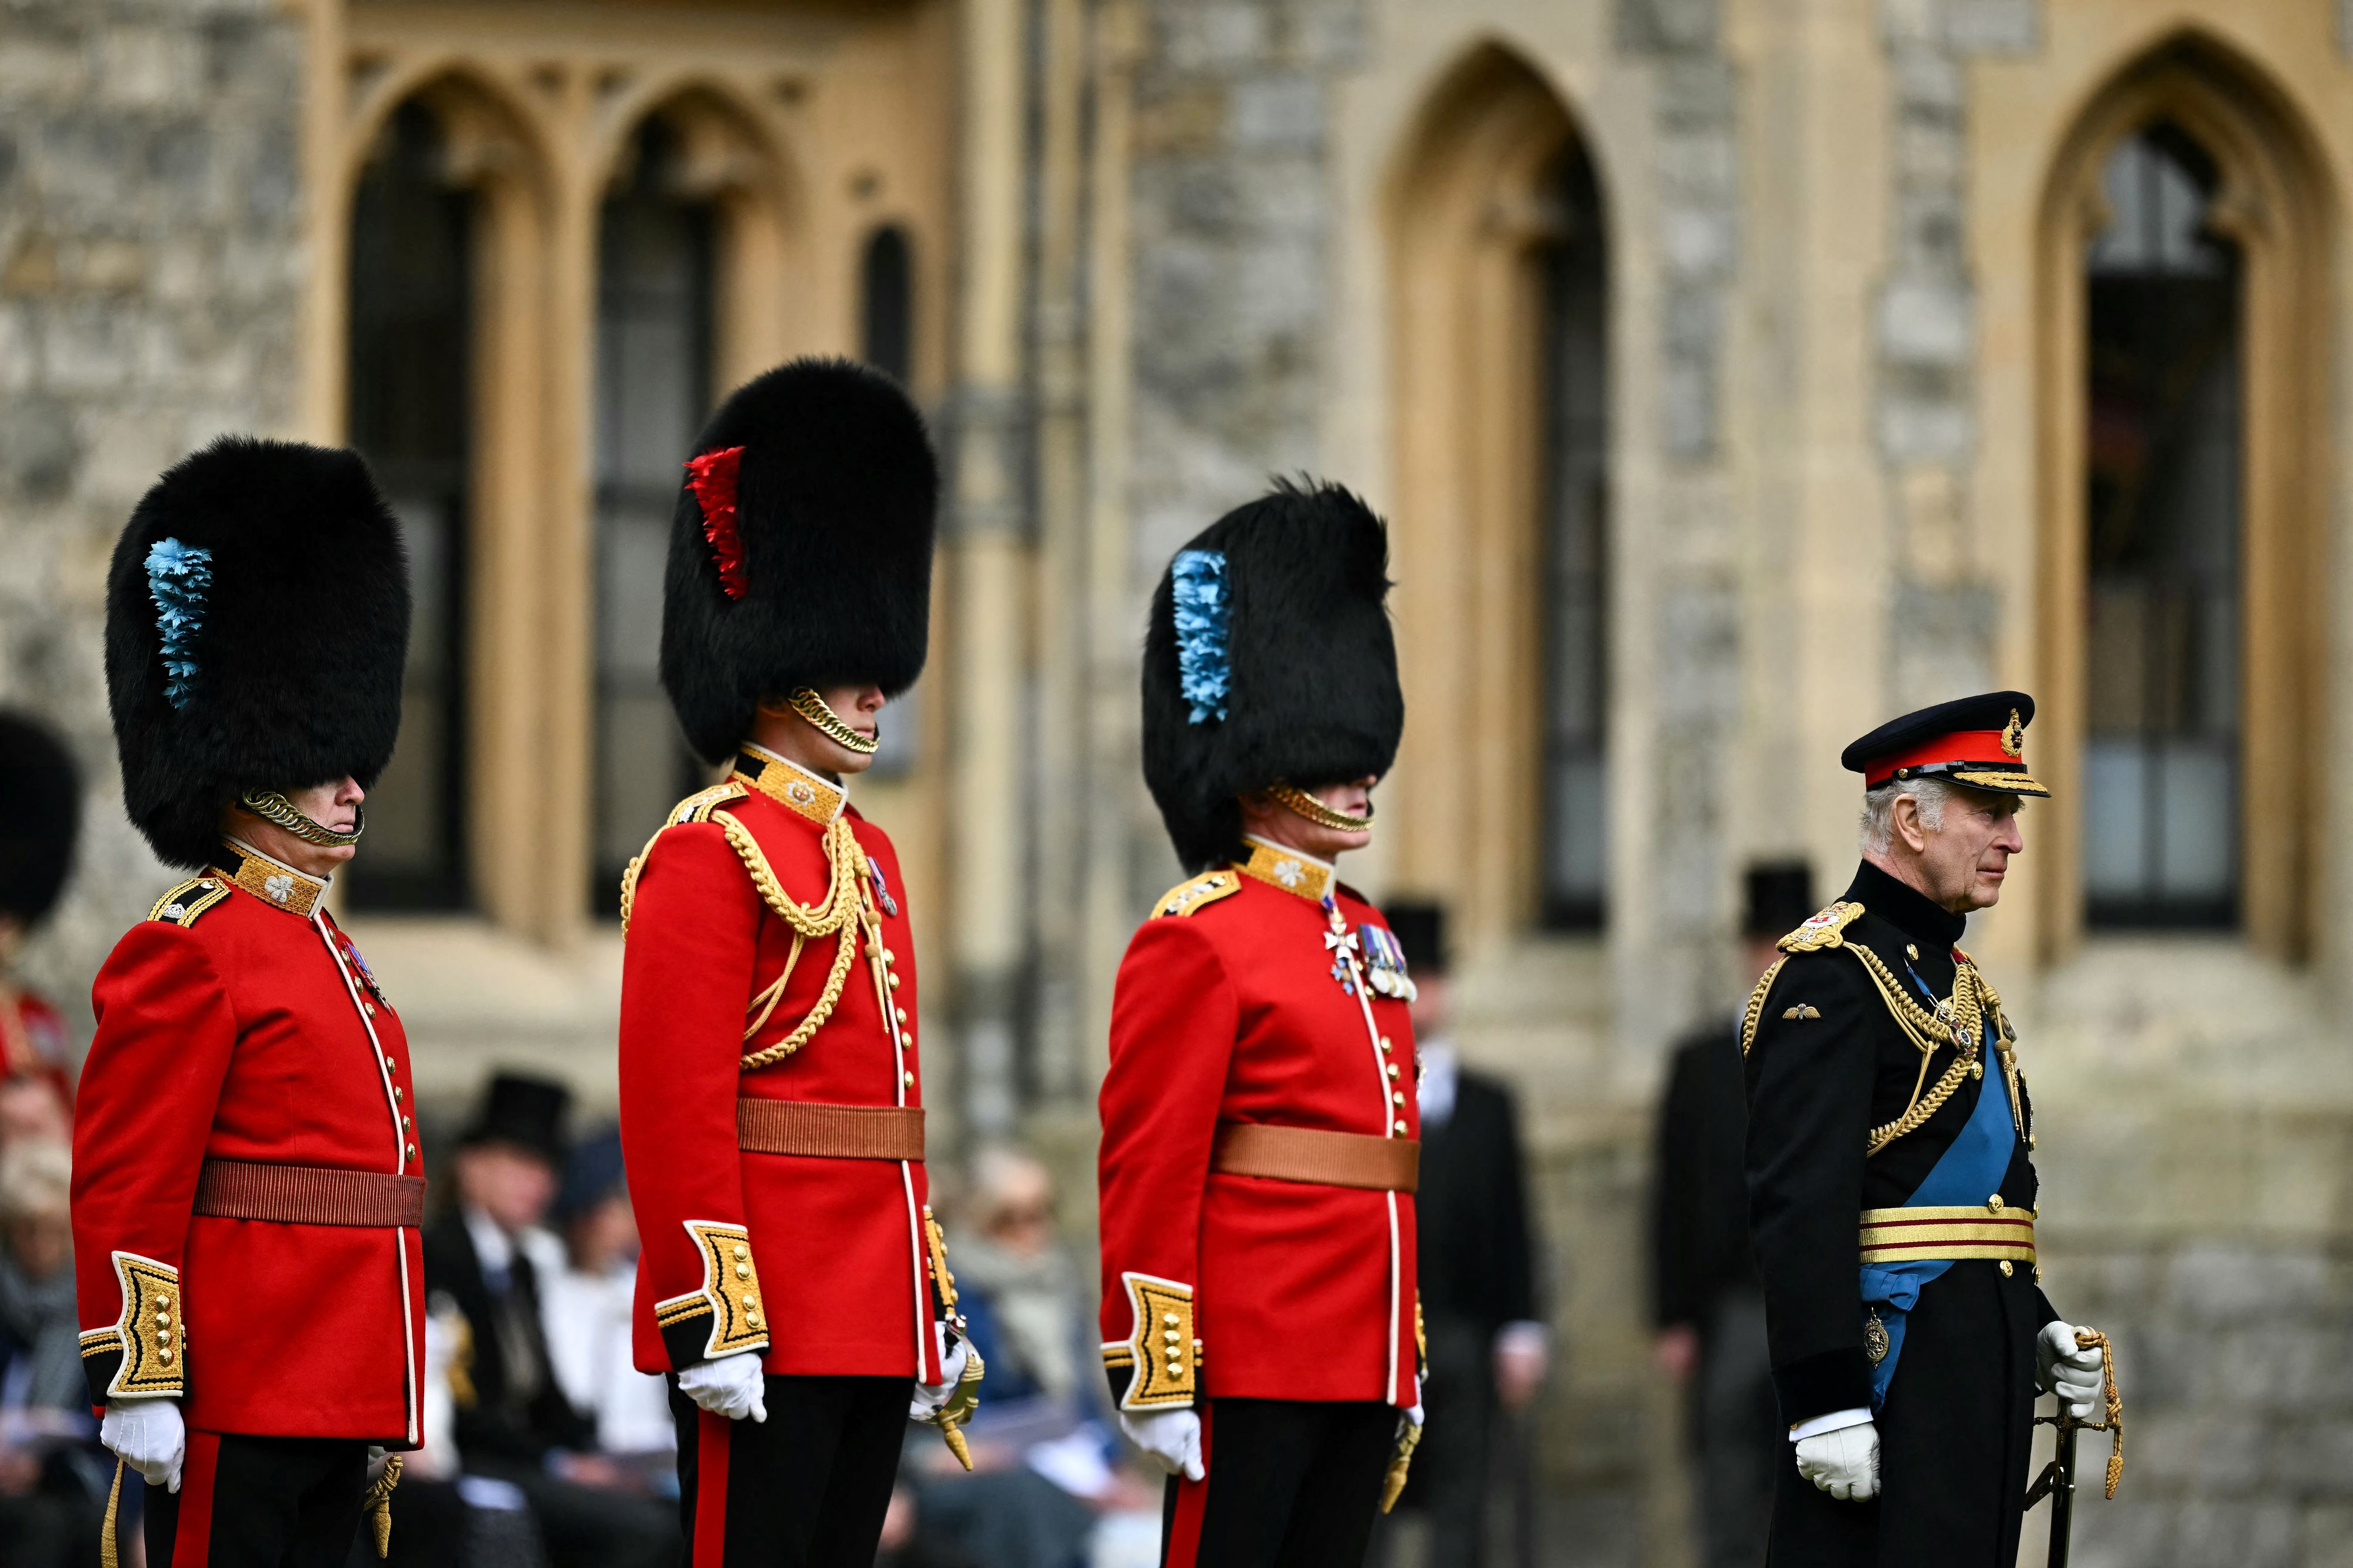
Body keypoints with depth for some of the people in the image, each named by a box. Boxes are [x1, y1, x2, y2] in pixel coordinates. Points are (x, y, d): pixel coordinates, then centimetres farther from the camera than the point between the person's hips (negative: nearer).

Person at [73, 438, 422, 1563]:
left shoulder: (327, 953, 20)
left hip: (334, 1409, 9)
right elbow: (128, 1194, -14)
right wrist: (139, 1384, -19)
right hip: (236, 1411, -9)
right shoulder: (187, 953, -9)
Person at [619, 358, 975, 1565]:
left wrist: (933, 1307, 21)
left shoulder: (868, 856, 19)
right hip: (768, 1328, -9)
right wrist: (715, 1321, -20)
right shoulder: (710, 853, -9)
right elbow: (676, 1109, -15)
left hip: (873, 1320, 9)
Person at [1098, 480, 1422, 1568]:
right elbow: (1149, 1173, -13)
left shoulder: (1365, 938, 18)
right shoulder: (1196, 940, -8)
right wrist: (1157, 1379, -17)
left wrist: (1406, 1371, 20)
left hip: (1359, 1376, 8)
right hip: (1249, 1363, -8)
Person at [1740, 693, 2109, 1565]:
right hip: (1892, 1357, -10)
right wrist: (1827, 1402, -25)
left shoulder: (1952, 974, 19)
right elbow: (1799, 1204, -20)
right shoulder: (1832, 977, -12)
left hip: (1979, 1363, 10)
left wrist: (2035, 1330, 17)